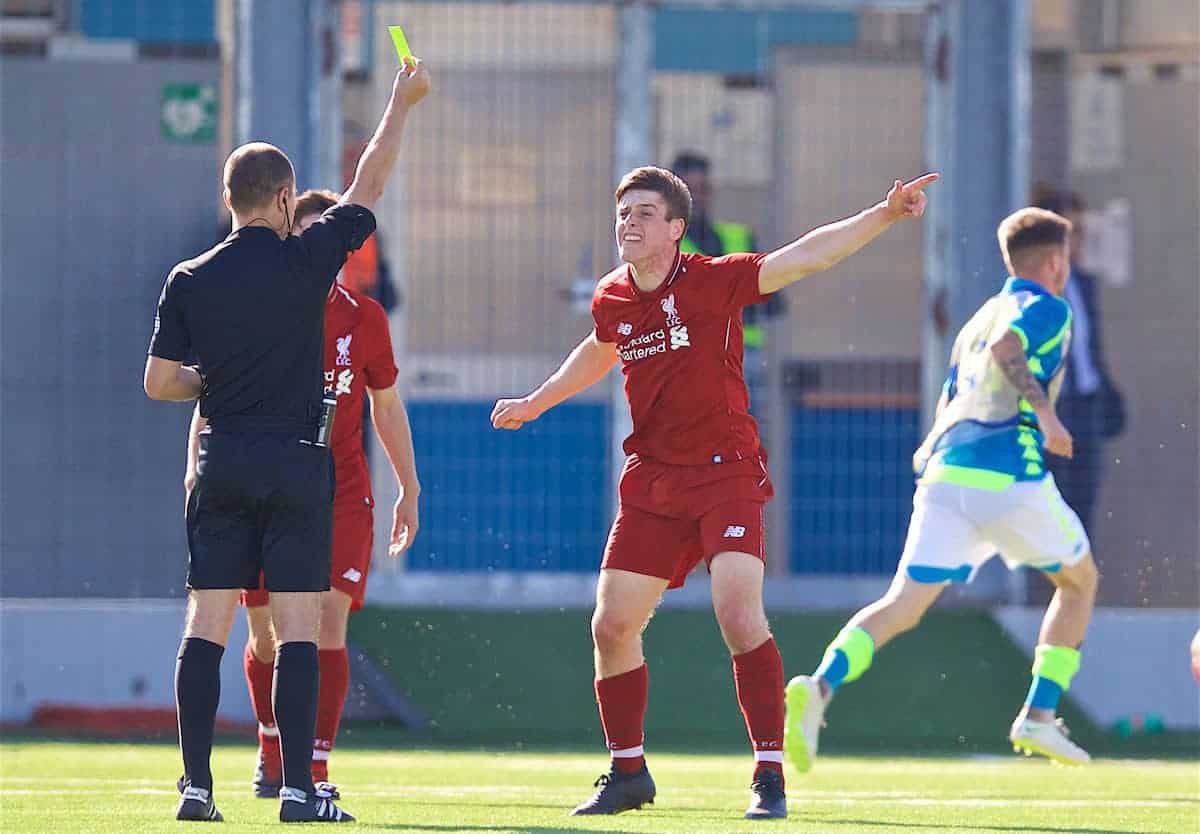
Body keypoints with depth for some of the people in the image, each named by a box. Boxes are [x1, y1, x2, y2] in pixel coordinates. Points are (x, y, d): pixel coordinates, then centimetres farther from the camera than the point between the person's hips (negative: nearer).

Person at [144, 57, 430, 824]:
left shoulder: (190, 281, 1)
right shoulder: (308, 261, -5)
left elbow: (158, 382, 4)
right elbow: (369, 186, 7)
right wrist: (403, 102, 18)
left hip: (222, 463, 3)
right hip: (296, 459, -2)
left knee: (206, 625, 3)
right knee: (298, 628, -2)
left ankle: (196, 784, -1)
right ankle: (299, 788, -7)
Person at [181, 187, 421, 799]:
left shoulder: (364, 318, 4)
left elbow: (386, 406, 15)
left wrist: (409, 488, 16)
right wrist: (197, 471, -11)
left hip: (341, 492, 0)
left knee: (327, 622, -14)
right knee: (266, 636, 5)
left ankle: (315, 770, -14)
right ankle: (272, 753, 30)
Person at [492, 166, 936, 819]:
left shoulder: (713, 282, -11)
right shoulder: (612, 300, 5)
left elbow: (806, 255, -20)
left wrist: (885, 215, -31)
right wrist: (536, 402, 36)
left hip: (725, 472, -5)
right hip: (651, 482, 6)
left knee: (739, 614, -21)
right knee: (612, 626, 3)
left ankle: (769, 776, -15)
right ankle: (628, 773, 21)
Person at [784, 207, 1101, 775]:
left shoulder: (978, 319, 27)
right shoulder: (1047, 309, 4)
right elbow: (1005, 349, -18)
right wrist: (1044, 409, -21)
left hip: (945, 473, 6)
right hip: (1011, 477, -6)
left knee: (901, 606, -4)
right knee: (1080, 581, 19)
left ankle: (820, 688, -31)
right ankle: (1039, 716, 10)